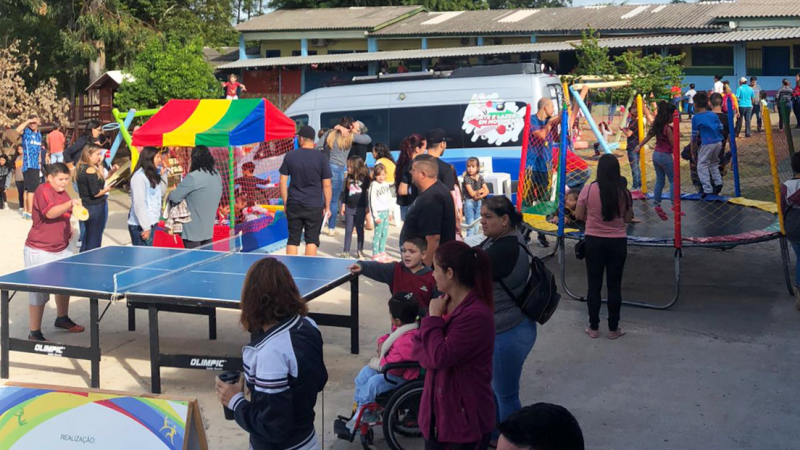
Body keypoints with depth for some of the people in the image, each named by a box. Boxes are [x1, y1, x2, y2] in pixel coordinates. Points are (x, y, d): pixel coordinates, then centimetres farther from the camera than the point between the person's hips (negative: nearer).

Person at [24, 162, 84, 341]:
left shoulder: (63, 192, 10)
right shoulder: (43, 191, -17)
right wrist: (70, 204, -46)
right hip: (40, 251, -9)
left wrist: (68, 228, 10)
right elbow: (50, 213, -34)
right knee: (39, 292, -6)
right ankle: (34, 333, 2)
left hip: (62, 249, 9)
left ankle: (62, 319, 41)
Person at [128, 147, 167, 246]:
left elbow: (161, 193, 21)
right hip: (140, 226, -9)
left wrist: (163, 175, 11)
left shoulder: (152, 175, 14)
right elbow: (139, 203, -19)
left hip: (151, 223, 9)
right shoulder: (139, 177, -14)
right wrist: (145, 227, -21)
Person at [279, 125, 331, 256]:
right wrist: (327, 207, 6)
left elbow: (283, 181, 3)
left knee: (293, 240, 7)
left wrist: (285, 203, 12)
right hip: (315, 206, -2)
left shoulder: (290, 156, 1)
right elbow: (327, 185, -3)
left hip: (294, 205, 2)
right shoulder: (321, 158, -4)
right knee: (312, 240, 3)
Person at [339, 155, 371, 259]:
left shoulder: (365, 178, -9)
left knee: (360, 230, 9)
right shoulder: (348, 178, 4)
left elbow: (368, 193, -6)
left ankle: (360, 251, 19)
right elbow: (344, 192, 10)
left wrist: (367, 207, -7)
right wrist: (343, 205, 8)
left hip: (360, 208, -3)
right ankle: (346, 251, 11)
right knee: (348, 230, 6)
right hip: (349, 207, 3)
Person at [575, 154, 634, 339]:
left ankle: (593, 328, 17)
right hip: (618, 242, 1)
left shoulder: (588, 189, -11)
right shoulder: (624, 192, -7)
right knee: (614, 286, 10)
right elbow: (628, 219, 3)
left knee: (594, 285, 10)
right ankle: (613, 329, 18)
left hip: (593, 241, 0)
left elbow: (579, 215, -2)